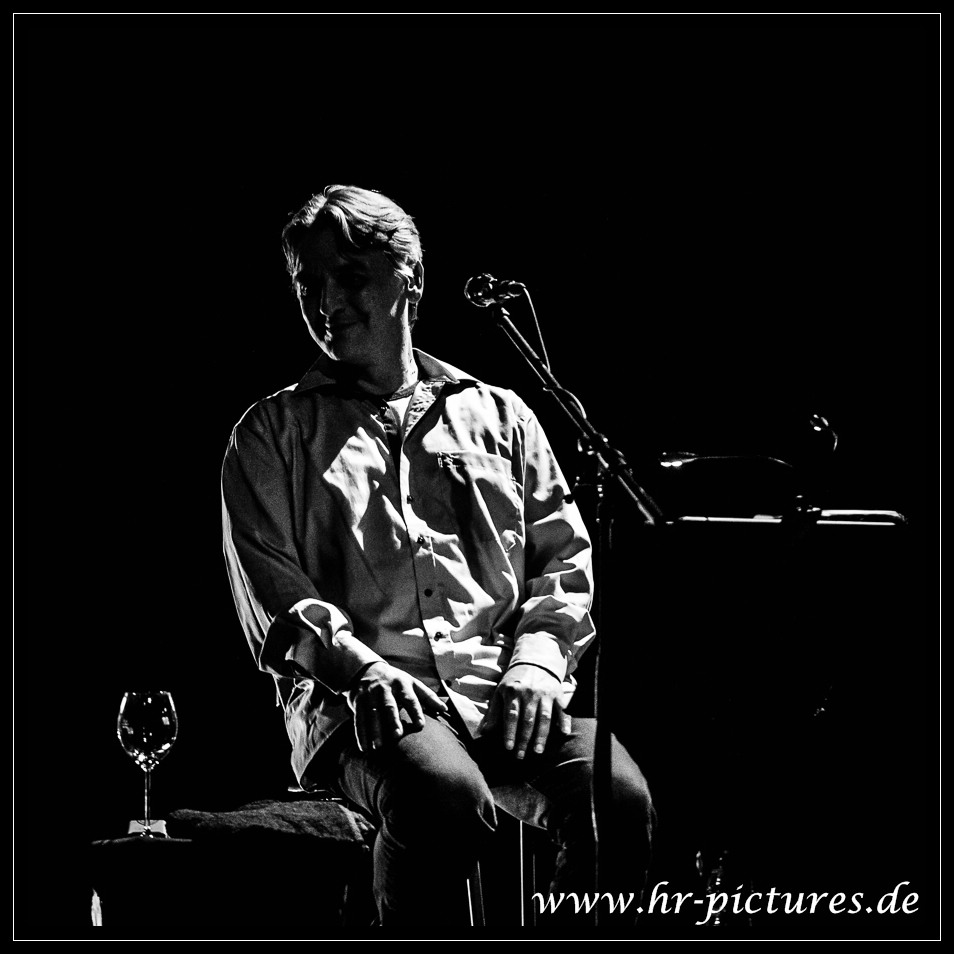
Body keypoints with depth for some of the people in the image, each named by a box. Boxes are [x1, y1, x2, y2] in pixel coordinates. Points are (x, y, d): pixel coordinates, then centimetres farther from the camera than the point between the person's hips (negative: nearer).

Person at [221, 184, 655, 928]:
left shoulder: (498, 415, 23)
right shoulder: (272, 436, 16)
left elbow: (565, 559, 17)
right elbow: (271, 588, 5)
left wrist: (538, 658, -3)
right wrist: (361, 668, -13)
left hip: (506, 691, 3)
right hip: (359, 697, -2)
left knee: (619, 797, -29)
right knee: (445, 798, -38)